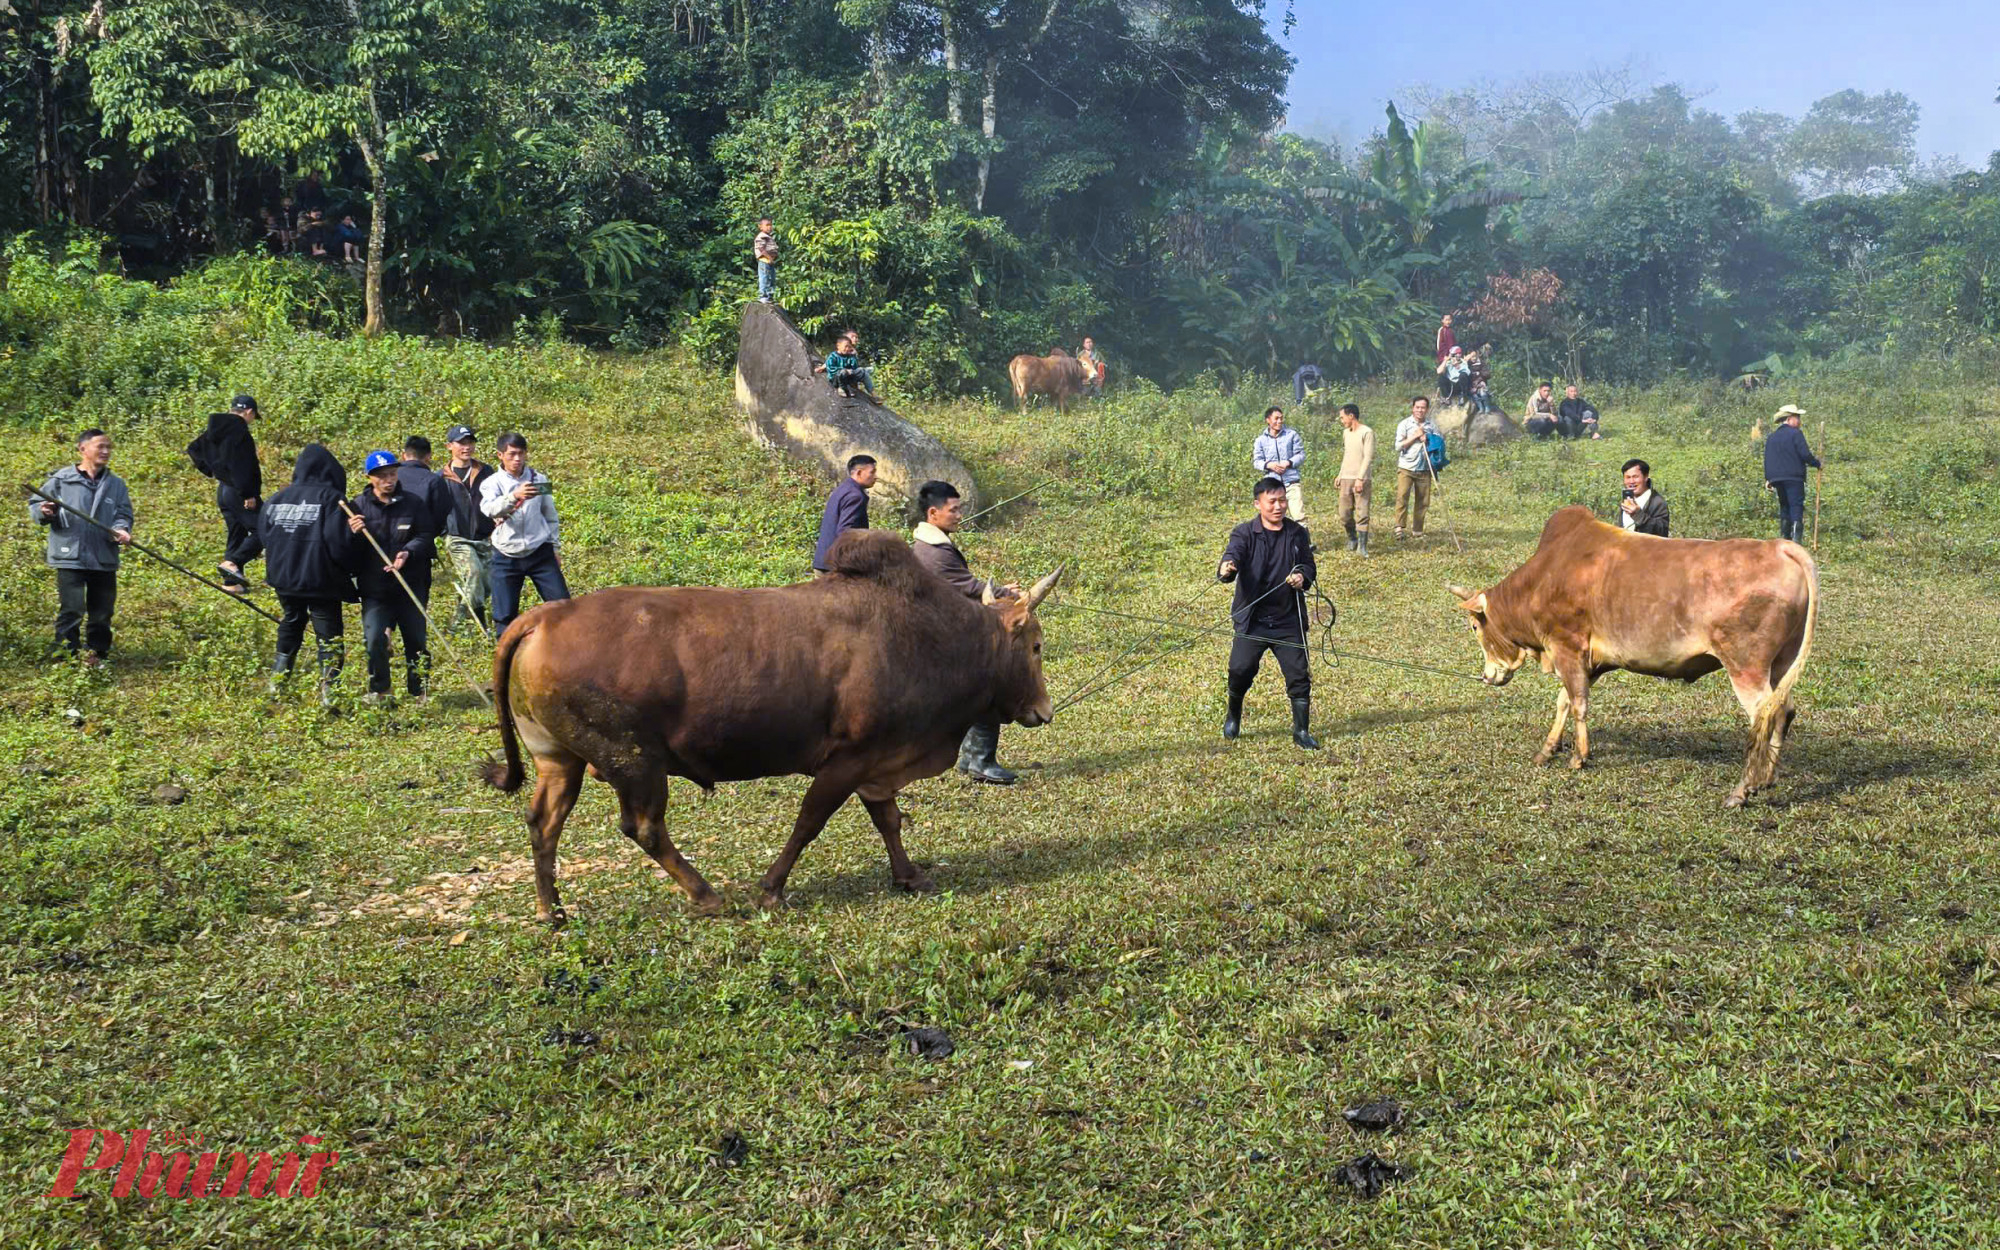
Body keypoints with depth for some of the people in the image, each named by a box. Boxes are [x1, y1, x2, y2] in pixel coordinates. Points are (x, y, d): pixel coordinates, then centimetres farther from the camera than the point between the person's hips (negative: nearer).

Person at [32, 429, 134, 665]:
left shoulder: (116, 484, 9)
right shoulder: (61, 479, 1)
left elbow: (123, 514, 7)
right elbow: (34, 506, 7)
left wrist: (121, 530, -15)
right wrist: (43, 512, -16)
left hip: (104, 559, 3)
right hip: (70, 557, -3)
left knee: (102, 611, 10)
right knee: (71, 610, -6)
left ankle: (96, 653, 24)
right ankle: (67, 654, 4)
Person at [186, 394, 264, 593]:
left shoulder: (215, 430, 13)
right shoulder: (239, 431, -16)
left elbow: (193, 449, 26)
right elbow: (240, 465, -24)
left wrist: (210, 471, 23)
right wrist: (248, 494, -22)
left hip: (222, 490, 9)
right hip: (238, 492, -9)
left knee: (235, 535, 14)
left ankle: (231, 582, 13)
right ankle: (231, 562, -19)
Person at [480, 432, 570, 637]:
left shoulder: (539, 480, 5)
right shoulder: (492, 483, -3)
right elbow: (489, 509, -25)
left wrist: (556, 547, 15)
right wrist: (514, 496, -43)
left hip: (540, 553, 1)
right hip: (507, 556, -1)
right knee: (505, 615, 1)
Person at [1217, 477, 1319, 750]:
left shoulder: (1297, 534, 8)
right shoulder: (1245, 533, -4)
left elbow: (1308, 566, 14)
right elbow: (1233, 553, -22)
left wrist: (1303, 577, -12)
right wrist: (1226, 567, -47)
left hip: (1289, 619, 3)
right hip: (1252, 619, -2)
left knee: (1299, 674, -1)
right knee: (1240, 669, -7)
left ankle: (1301, 730, 14)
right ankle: (1233, 716, 23)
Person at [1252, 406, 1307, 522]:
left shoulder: (1291, 434, 4)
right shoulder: (1261, 440, 6)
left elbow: (1301, 455, 3)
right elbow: (1257, 461, 5)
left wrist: (1289, 463, -14)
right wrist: (1269, 465, -15)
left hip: (1291, 483, -1)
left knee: (1299, 515, -9)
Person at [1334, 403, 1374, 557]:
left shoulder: (1367, 433, -8)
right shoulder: (1346, 433, 16)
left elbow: (1368, 458, -13)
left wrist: (1360, 479, -18)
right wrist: (1340, 475, 18)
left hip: (1362, 480, -6)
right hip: (1346, 479, 6)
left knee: (1362, 513, -7)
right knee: (1344, 514, 4)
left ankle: (1362, 546, -3)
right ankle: (1352, 539, 23)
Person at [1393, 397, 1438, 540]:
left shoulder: (1431, 426, 9)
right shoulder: (1404, 424, 1)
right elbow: (1398, 446, -7)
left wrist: (1427, 440, -9)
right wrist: (1415, 436, -11)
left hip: (1424, 469, 3)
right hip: (1406, 468, -3)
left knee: (1423, 502, 5)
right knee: (1402, 496, -18)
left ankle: (1417, 531, 14)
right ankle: (1399, 527, -17)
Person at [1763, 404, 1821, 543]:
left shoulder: (1771, 437, 14)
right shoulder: (1795, 433, -7)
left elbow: (1767, 459, 15)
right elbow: (1805, 454, -12)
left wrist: (1768, 479, 17)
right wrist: (1816, 463, 4)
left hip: (1776, 478, 7)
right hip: (1794, 477, -6)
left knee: (1784, 507, 15)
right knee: (1796, 507, -8)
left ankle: (1784, 539, 14)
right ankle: (1796, 540, -18)